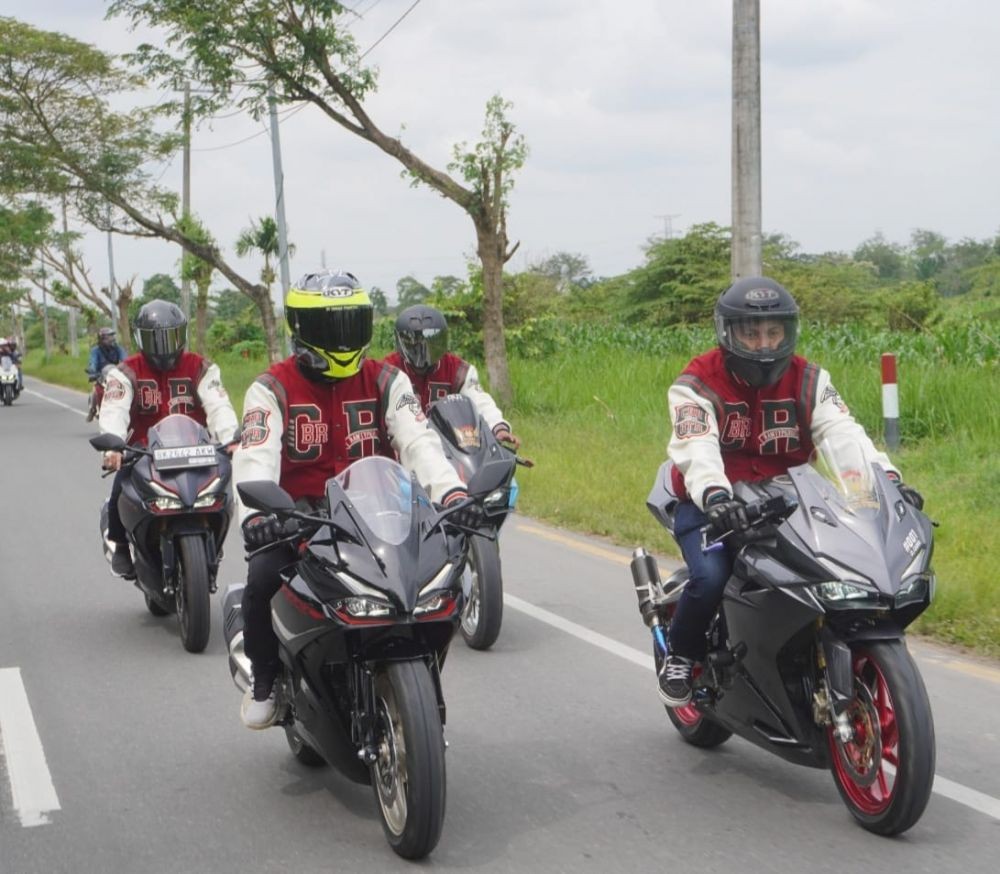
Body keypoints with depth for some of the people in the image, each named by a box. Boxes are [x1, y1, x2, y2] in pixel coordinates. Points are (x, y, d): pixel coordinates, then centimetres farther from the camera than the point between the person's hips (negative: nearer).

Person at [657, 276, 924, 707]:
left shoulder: (808, 380, 2)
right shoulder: (696, 384, -9)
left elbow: (844, 431, -13)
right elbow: (696, 448, -27)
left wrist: (886, 477, -31)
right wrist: (715, 495, -48)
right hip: (711, 508, -3)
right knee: (710, 578, -30)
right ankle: (678, 653, 1)